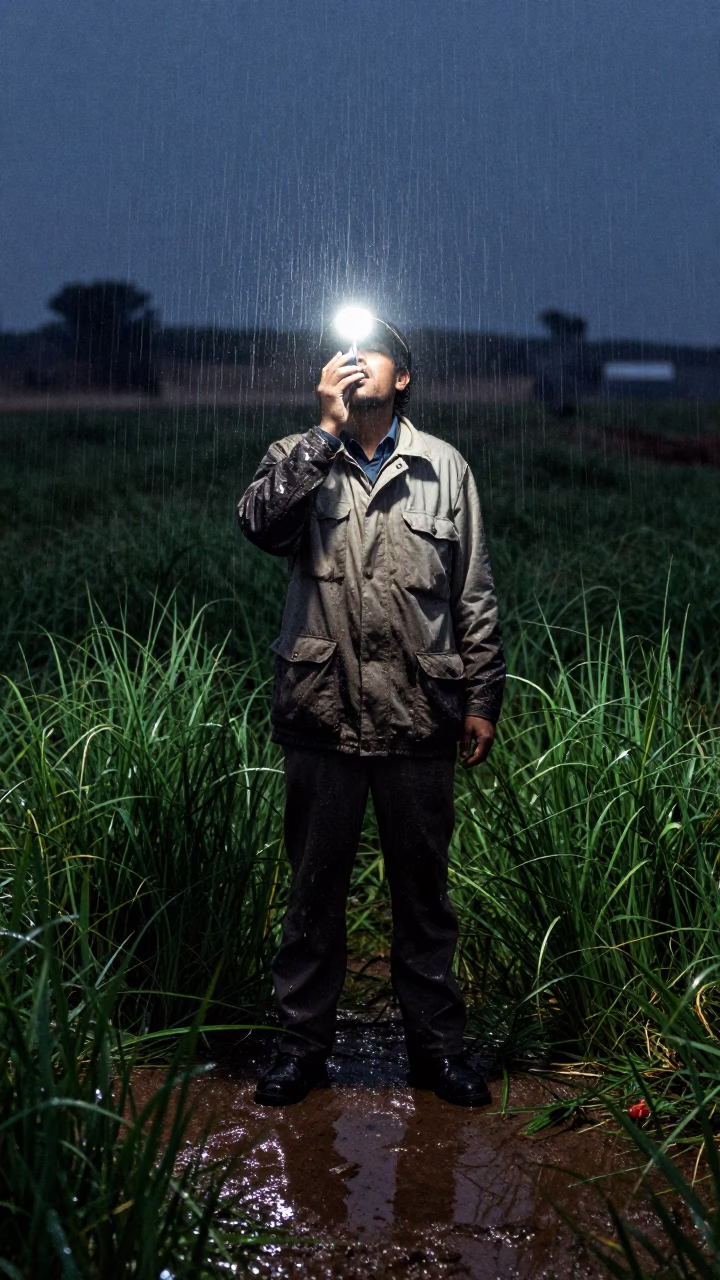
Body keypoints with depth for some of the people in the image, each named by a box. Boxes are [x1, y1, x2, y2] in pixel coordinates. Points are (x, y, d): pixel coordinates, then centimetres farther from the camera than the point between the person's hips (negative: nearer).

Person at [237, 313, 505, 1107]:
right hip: (322, 713, 0)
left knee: (423, 886, 11)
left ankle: (435, 1042, 25)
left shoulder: (444, 469, 6)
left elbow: (474, 597, 8)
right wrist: (327, 427, -18)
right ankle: (302, 1042, 24)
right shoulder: (298, 459, 4)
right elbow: (261, 523, -19)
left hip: (419, 716, 1)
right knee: (315, 885, 10)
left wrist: (482, 698, 5)